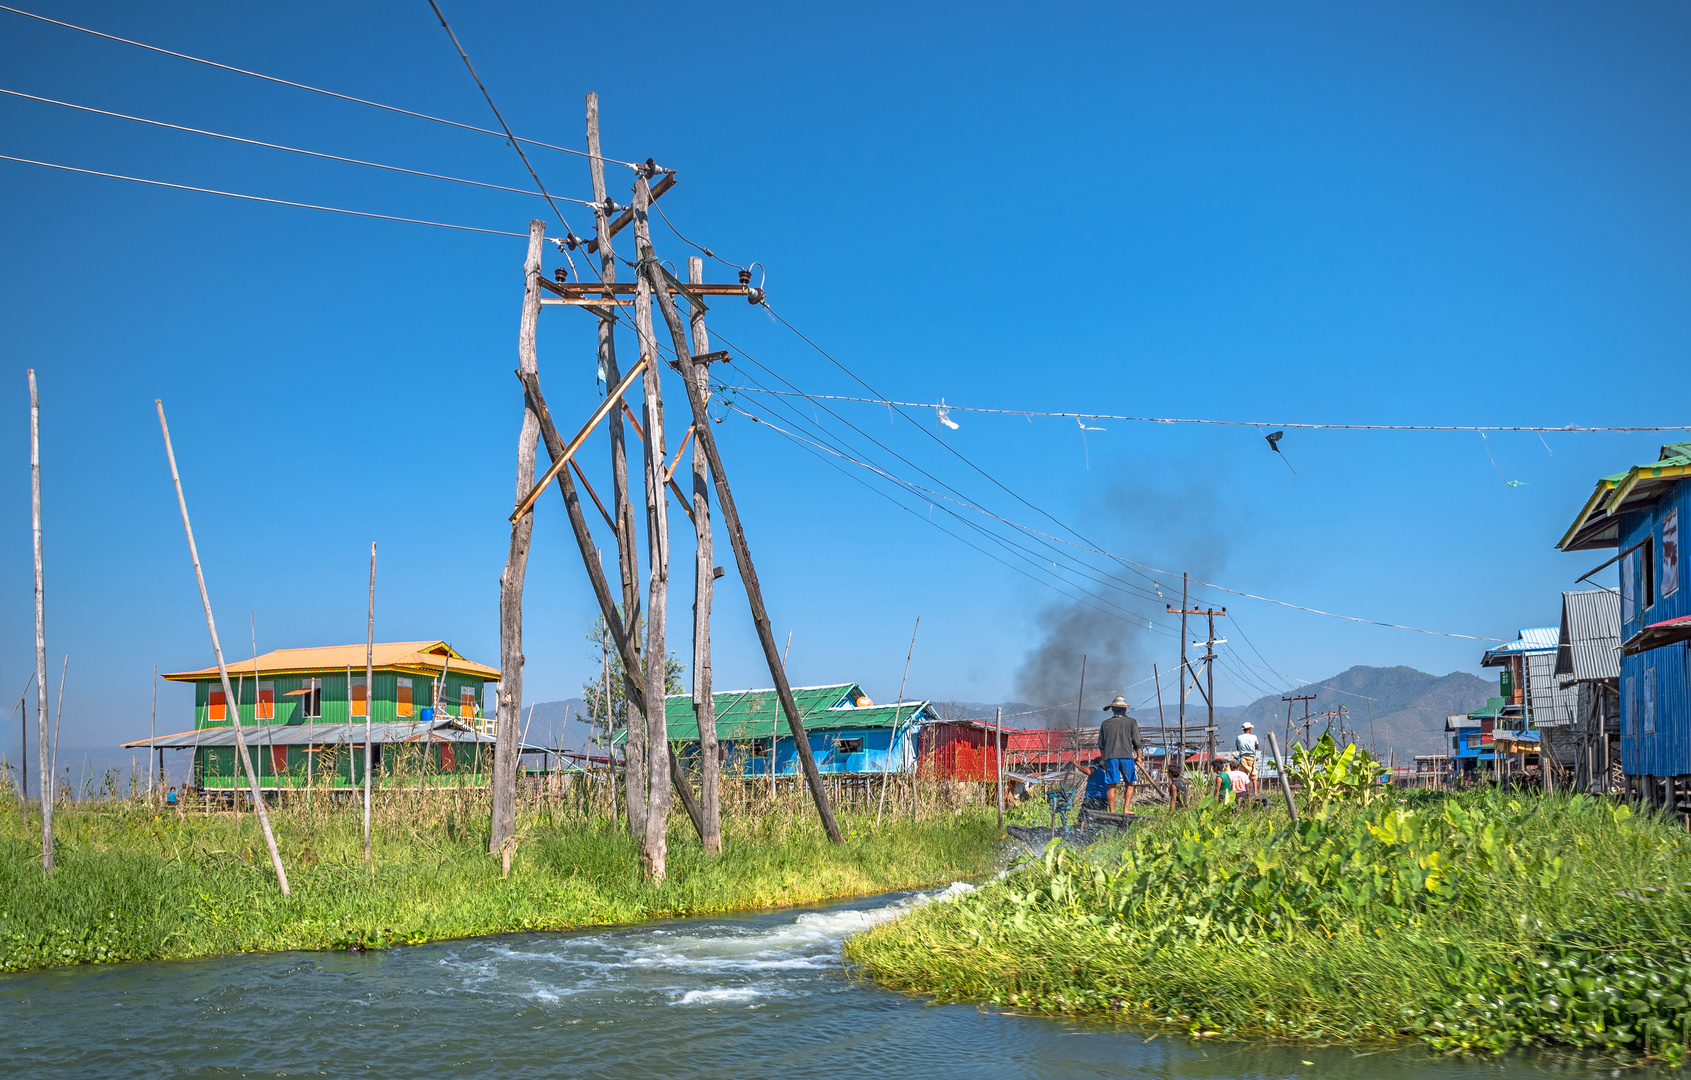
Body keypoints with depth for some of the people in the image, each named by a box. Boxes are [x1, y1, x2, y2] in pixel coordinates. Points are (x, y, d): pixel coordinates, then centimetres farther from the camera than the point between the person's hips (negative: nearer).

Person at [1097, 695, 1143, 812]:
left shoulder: (1105, 724, 9)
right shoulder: (1131, 722, 3)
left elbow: (1101, 745, 12)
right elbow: (1137, 742, 2)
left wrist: (1104, 759, 22)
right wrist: (1138, 756, 14)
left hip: (1110, 757, 2)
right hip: (1127, 756, -2)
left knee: (1112, 785, 3)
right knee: (1129, 784, 8)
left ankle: (1112, 810, 2)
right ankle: (1126, 808, -1)